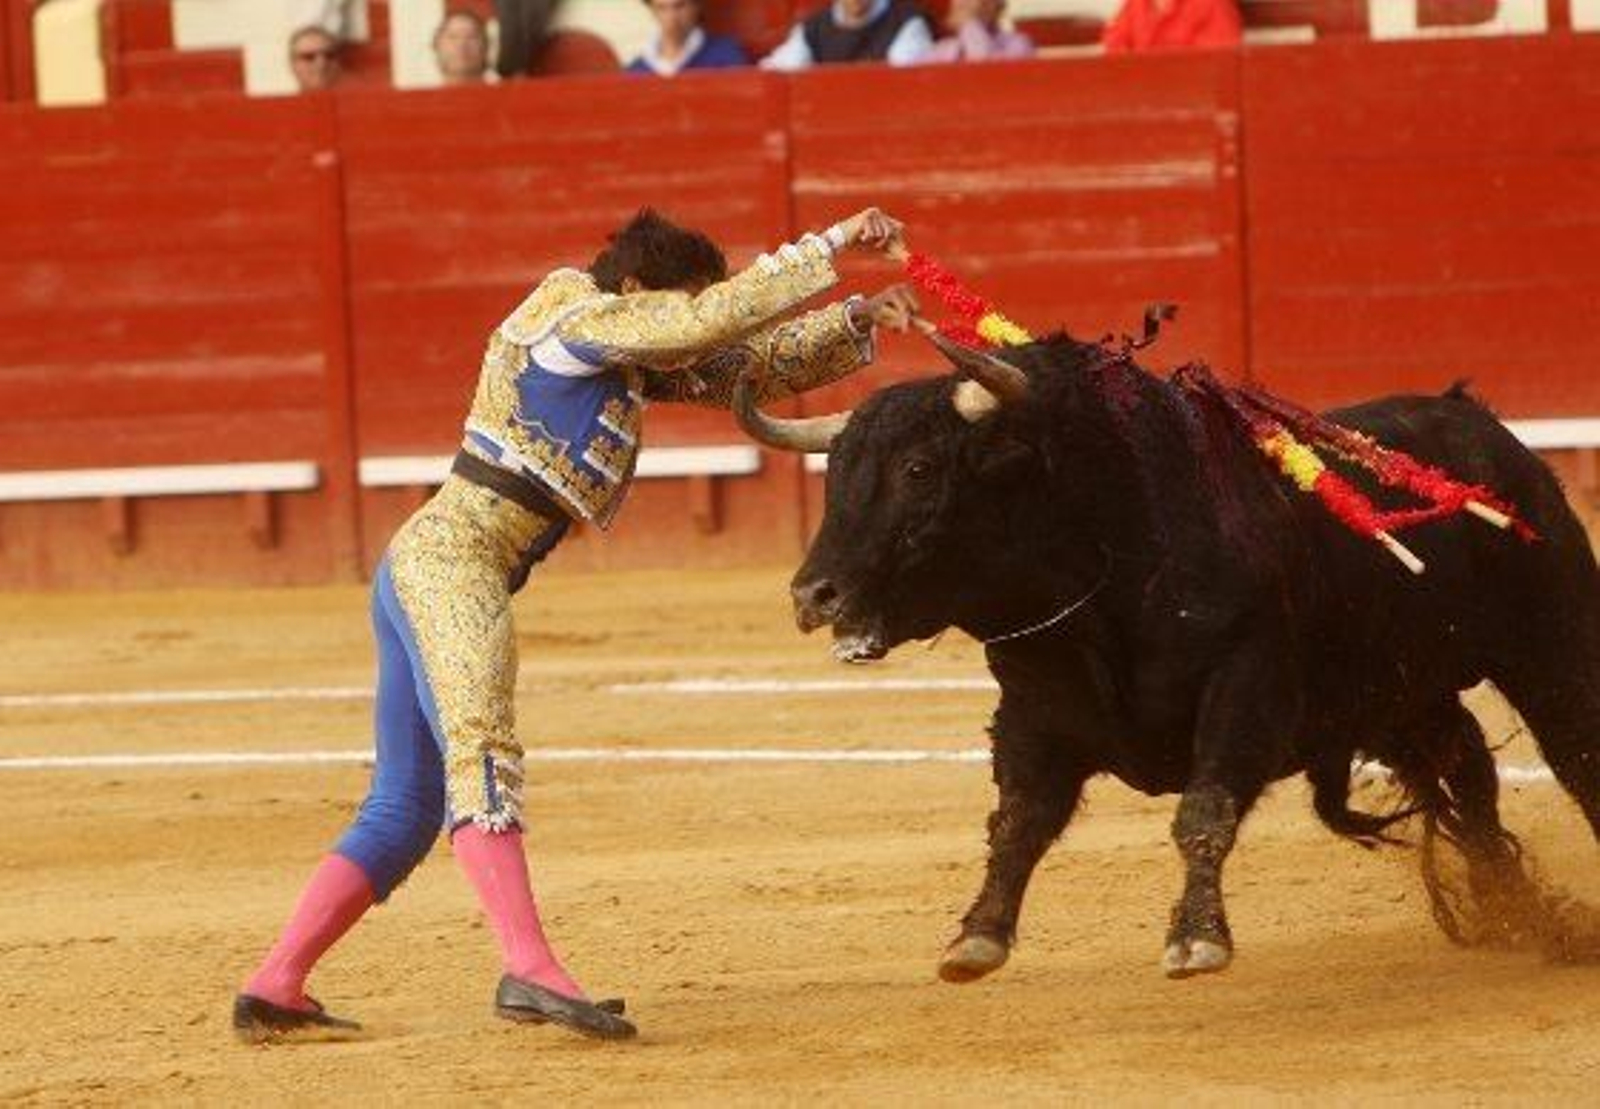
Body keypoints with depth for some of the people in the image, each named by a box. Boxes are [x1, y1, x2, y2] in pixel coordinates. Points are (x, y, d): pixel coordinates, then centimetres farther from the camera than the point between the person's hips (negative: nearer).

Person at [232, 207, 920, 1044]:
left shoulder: (636, 360, 20)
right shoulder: (577, 320, -6)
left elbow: (752, 367, 24)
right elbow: (713, 319, -15)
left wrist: (857, 321, 12)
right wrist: (831, 246, -10)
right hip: (454, 559, -11)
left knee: (404, 810, 12)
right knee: (481, 753, -26)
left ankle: (273, 989, 11)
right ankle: (530, 972, -43)